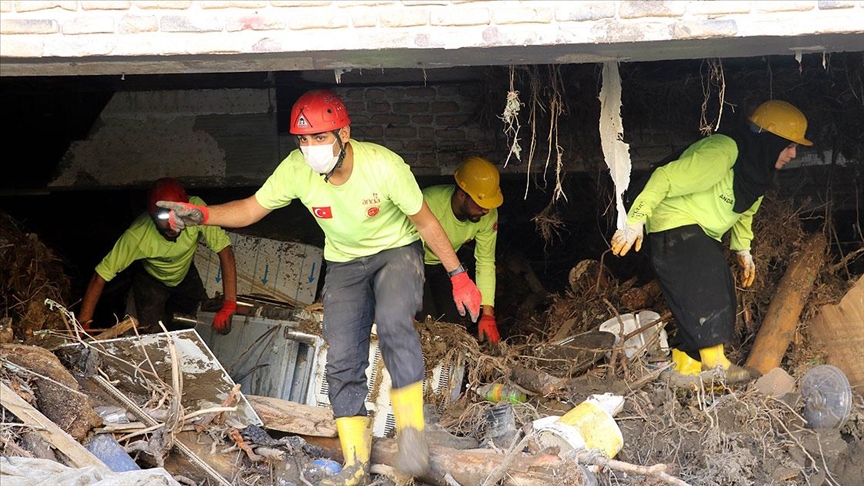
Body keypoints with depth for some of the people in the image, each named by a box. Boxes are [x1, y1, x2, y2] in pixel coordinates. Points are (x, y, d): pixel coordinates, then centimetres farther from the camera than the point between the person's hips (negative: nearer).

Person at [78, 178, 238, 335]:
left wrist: (229, 305, -41)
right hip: (150, 278, -2)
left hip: (185, 274, 3)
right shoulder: (136, 235, -39)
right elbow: (100, 276, -33)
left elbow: (225, 251, -35)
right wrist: (83, 324, -37)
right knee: (154, 334, -15)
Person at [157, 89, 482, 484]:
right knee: (343, 359, -5)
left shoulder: (384, 165, -28)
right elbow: (251, 208, -8)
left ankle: (411, 431, -20)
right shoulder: (297, 170, -20)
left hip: (397, 250, -3)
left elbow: (425, 222, -16)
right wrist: (202, 214, -26)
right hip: (344, 262, 4)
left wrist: (458, 276, -11)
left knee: (394, 324, -32)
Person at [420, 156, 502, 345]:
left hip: (444, 265, 5)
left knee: (453, 322, -2)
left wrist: (488, 314, -17)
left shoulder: (488, 214, -23)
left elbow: (486, 262, -13)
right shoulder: (429, 203, -40)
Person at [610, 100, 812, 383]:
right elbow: (665, 179, -27)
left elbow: (743, 211, 24)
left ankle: (686, 365, 8)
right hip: (674, 226, -10)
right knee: (706, 284, -25)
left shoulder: (758, 171, 6)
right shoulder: (721, 152, -25)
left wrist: (742, 248, 16)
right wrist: (636, 220, -30)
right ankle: (715, 362, -23)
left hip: (703, 237, 10)